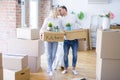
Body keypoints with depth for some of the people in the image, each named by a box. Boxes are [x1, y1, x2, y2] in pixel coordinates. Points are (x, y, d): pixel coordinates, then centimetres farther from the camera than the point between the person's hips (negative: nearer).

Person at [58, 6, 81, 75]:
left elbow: (80, 25, 8)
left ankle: (74, 69, 22)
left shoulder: (74, 17, -1)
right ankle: (65, 69, 22)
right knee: (65, 55, 5)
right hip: (66, 40, 1)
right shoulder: (61, 20, 4)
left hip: (74, 40, -1)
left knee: (75, 55, 6)